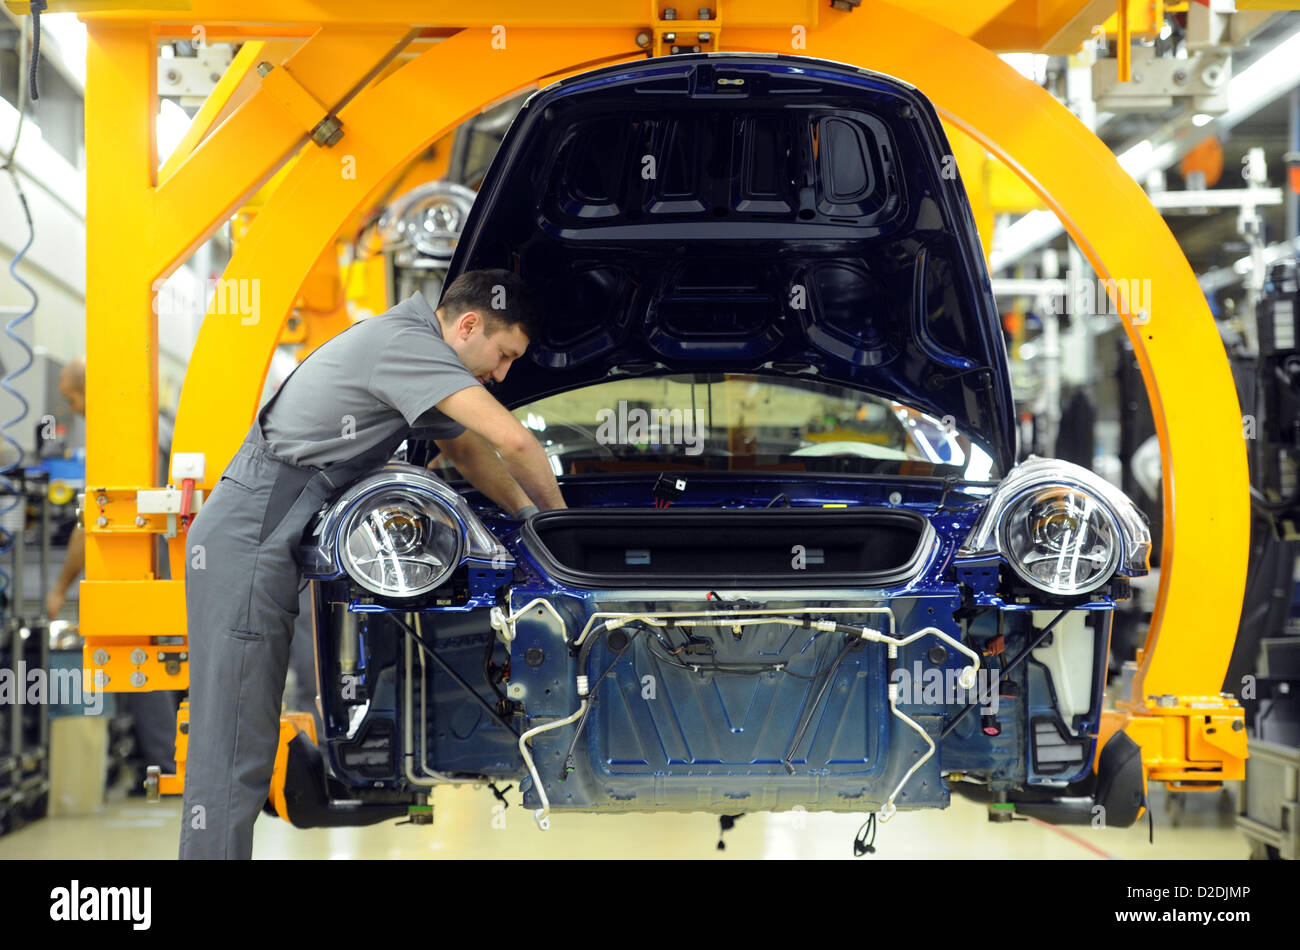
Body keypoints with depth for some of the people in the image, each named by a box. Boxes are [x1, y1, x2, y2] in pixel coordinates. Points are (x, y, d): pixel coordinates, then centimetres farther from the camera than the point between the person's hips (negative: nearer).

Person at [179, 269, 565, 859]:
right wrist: (558, 517, -4)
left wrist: (529, 516, 28)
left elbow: (467, 449, 32)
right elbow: (513, 440, -19)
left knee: (243, 739, 10)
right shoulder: (406, 343, -14)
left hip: (258, 540, 10)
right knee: (232, 745, -9)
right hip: (249, 541, -10)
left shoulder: (406, 345, 18)